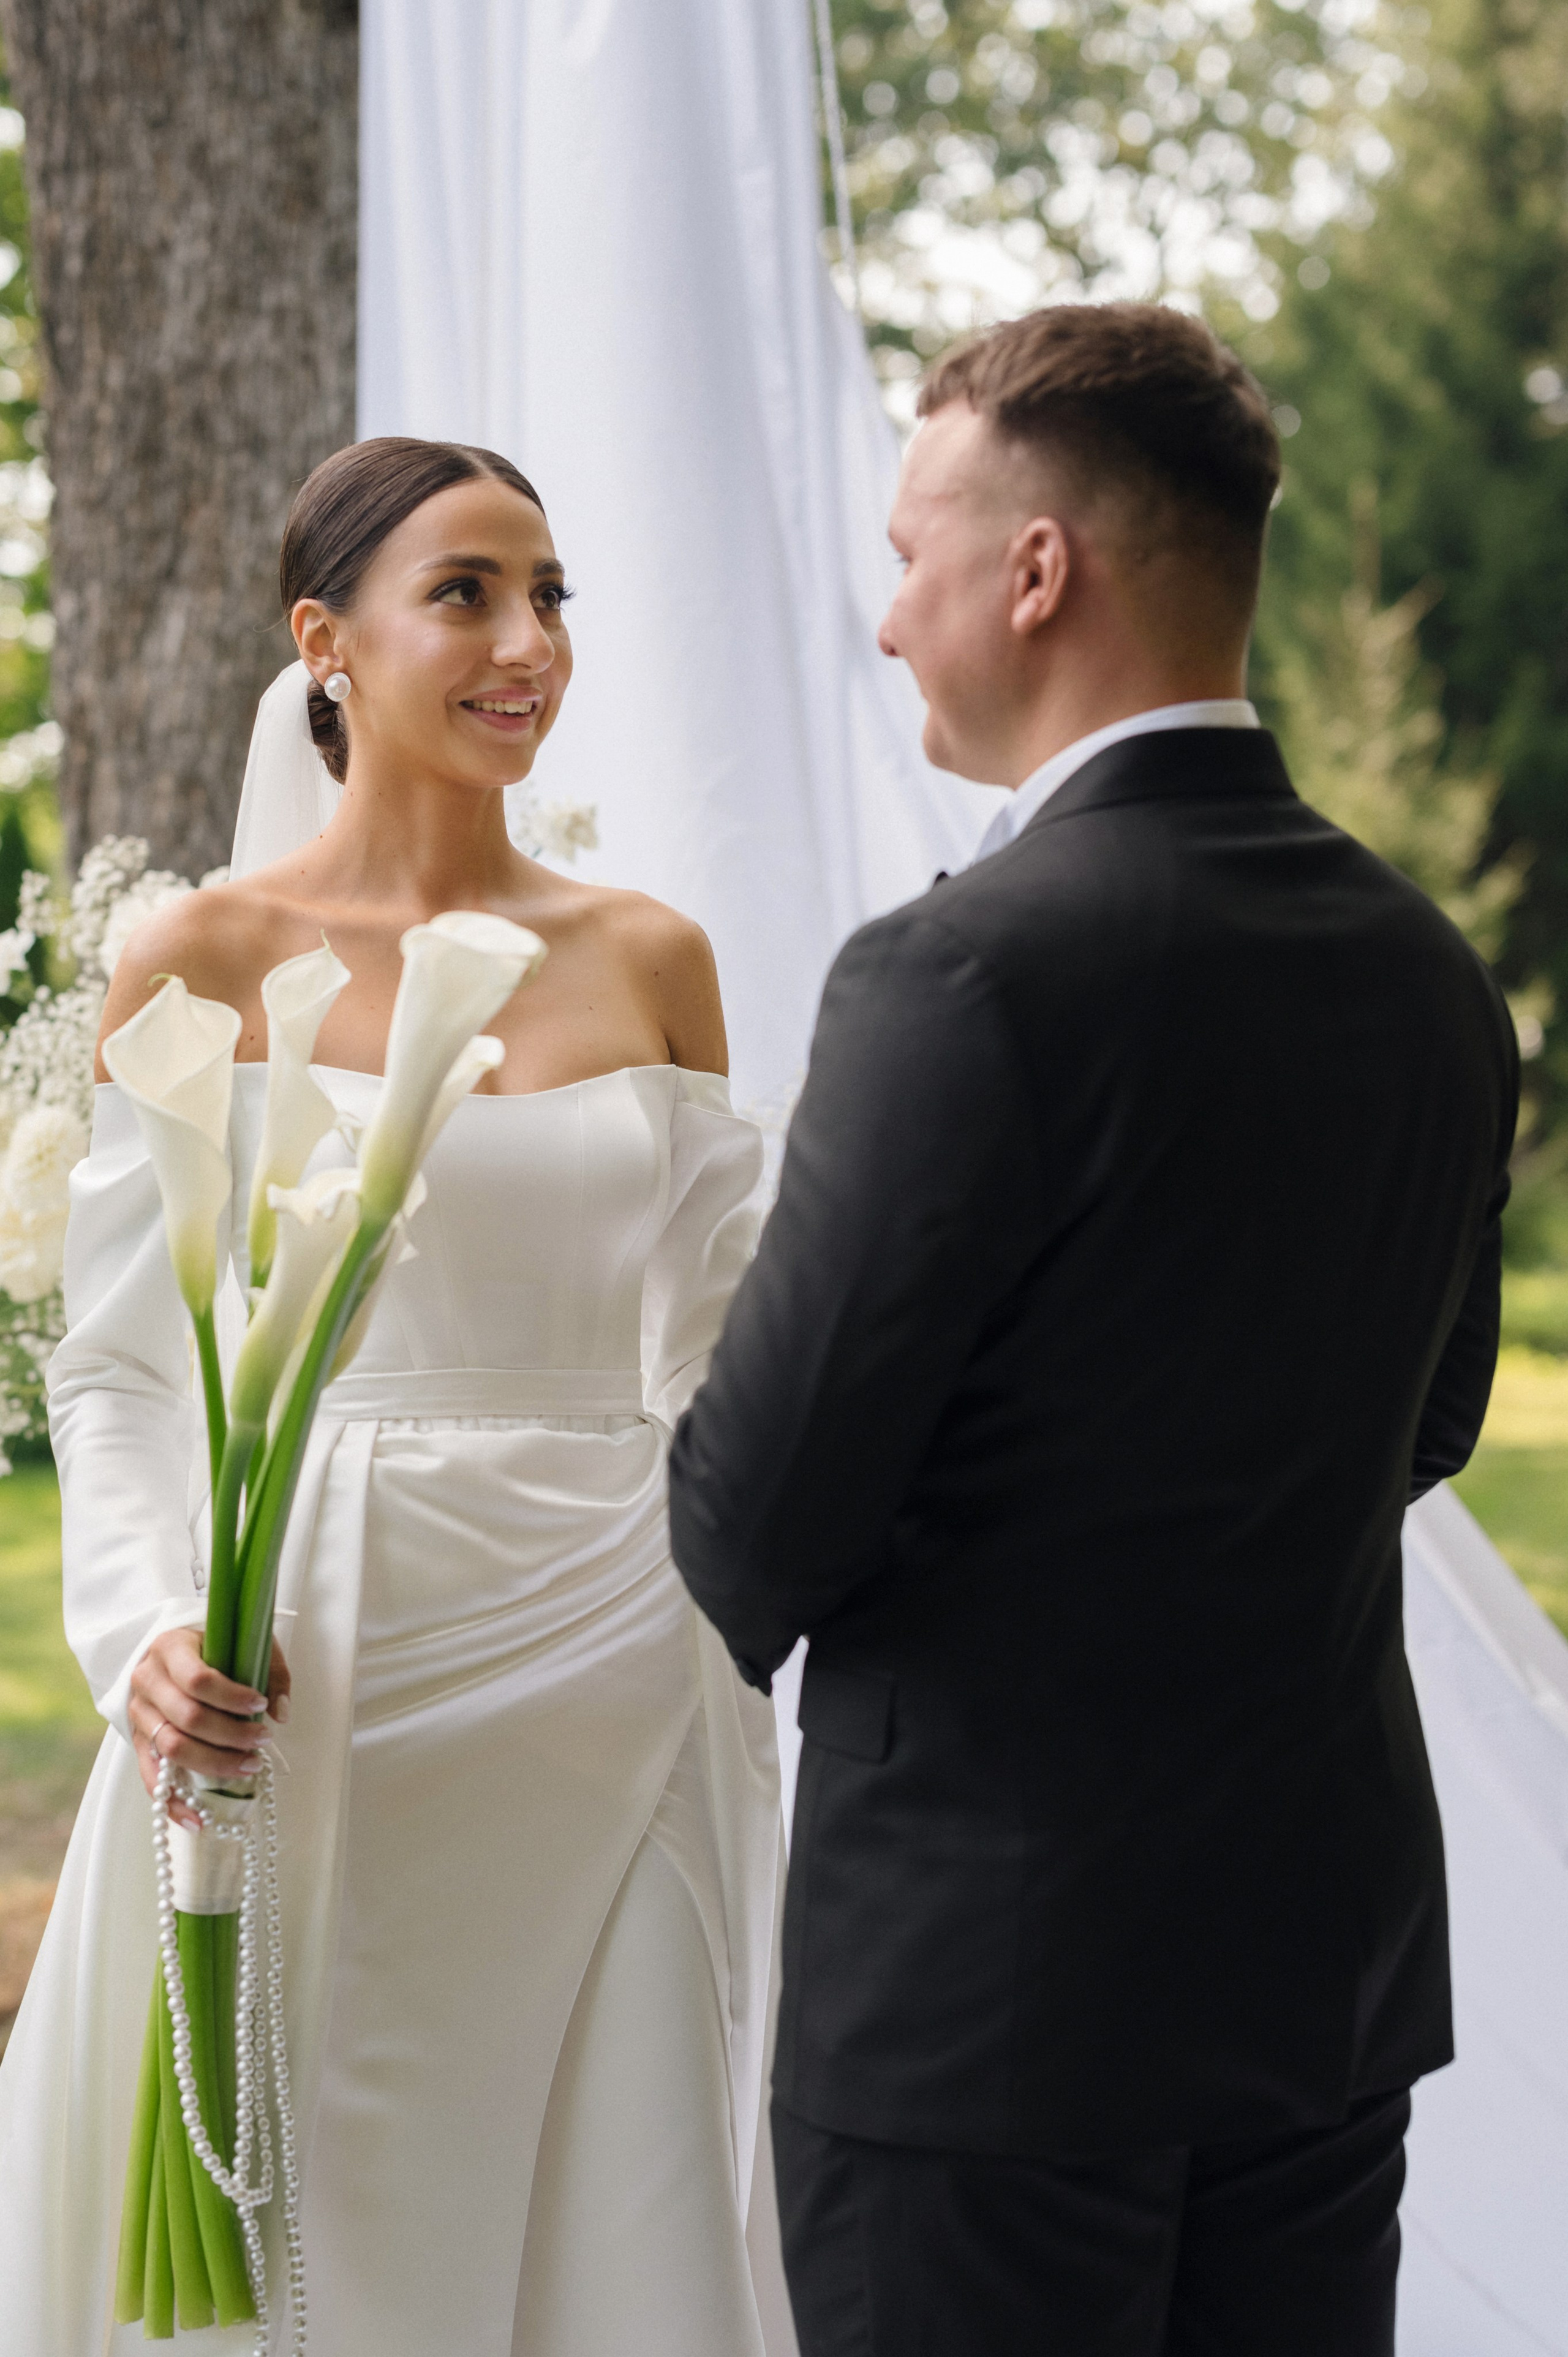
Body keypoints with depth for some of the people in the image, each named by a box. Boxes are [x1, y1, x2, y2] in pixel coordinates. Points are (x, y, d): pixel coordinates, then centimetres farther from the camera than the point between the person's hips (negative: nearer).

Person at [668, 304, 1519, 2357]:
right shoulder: (1432, 975, 3)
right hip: (1343, 1946, 7)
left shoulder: (969, 975, -20)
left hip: (991, 1977, -7)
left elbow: (759, 1501, -16)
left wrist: (761, 1602, 6)